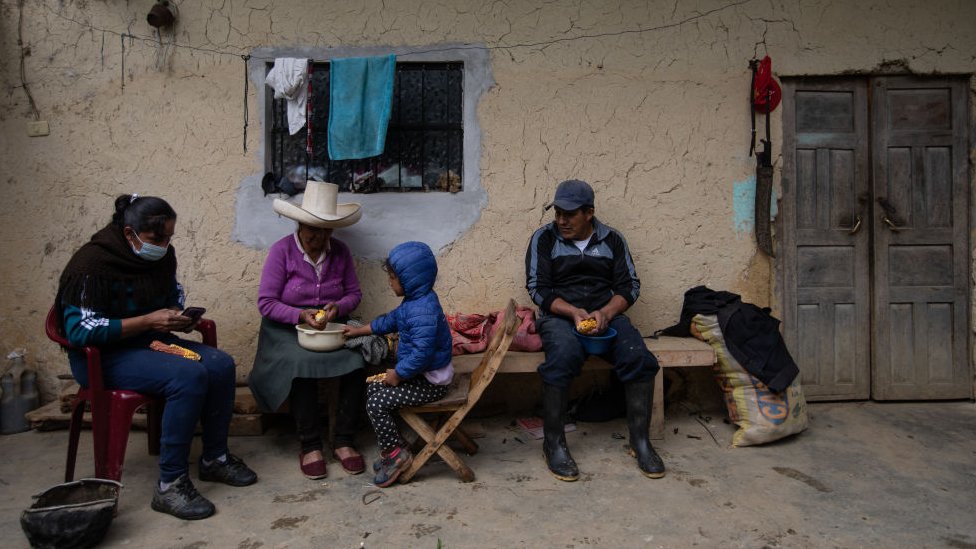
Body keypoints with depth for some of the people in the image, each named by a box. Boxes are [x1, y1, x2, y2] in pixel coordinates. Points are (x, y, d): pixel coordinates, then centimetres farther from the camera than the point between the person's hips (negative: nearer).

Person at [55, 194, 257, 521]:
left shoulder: (161, 255, 2)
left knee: (221, 365, -14)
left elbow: (173, 294, 20)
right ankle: (169, 485, -22)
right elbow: (80, 331, -24)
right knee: (189, 376, -30)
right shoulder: (92, 264, -20)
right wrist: (148, 321, -27)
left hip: (152, 340, 8)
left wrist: (178, 316, -4)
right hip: (102, 356, -7)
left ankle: (215, 458, 2)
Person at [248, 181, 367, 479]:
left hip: (332, 327, 3)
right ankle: (309, 446, -15)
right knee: (302, 366, -33)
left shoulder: (340, 251, 3)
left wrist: (338, 307, -15)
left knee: (356, 363, -25)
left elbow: (354, 293, 8)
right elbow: (265, 303, -11)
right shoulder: (282, 250, -8)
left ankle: (344, 441, -11)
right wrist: (301, 316, -25)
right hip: (287, 328, -3)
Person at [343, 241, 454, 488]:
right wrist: (358, 330, 26)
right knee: (372, 388, 14)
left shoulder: (423, 311, -28)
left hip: (431, 382, -11)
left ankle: (397, 454, 4)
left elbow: (422, 353, -33)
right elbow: (390, 320, 23)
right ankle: (391, 448, 21)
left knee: (376, 403, -13)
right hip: (420, 373, 11)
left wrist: (398, 374, -20)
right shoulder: (415, 301, 6)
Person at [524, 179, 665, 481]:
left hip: (606, 314, 3)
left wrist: (605, 313, -14)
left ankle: (639, 440, -13)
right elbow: (538, 288, -2)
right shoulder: (544, 238, 4)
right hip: (559, 315, -2)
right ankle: (553, 442, -25)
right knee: (564, 355, -37)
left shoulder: (612, 239, 11)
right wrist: (573, 312, -18)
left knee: (638, 356, -27)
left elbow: (630, 286, 6)